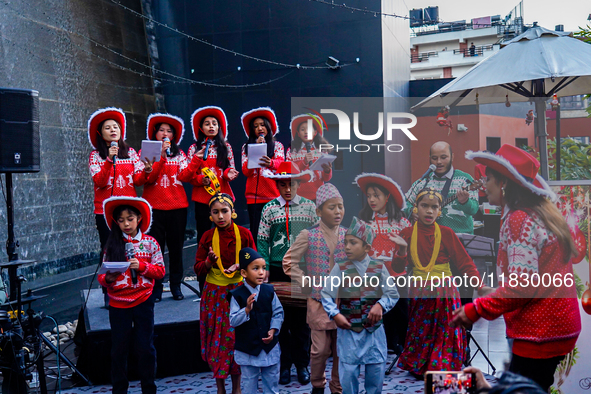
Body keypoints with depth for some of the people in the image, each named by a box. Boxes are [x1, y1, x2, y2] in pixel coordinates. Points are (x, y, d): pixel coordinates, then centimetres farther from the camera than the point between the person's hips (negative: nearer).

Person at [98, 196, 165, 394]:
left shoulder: (150, 242, -1)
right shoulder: (112, 244, 1)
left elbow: (160, 271, -2)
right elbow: (102, 274, 1)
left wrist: (141, 266, -17)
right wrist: (107, 279, -21)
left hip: (143, 302, -1)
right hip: (118, 304, 1)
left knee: (145, 348, 6)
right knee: (118, 349, 10)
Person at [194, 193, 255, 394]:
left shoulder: (244, 234, -4)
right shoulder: (207, 236, -1)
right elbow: (198, 269, 3)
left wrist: (239, 266, -16)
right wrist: (209, 262, -17)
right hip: (214, 294, 1)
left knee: (237, 337, 1)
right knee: (216, 338, 5)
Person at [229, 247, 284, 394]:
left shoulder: (269, 291, -4)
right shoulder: (237, 295, -12)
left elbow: (278, 312, 3)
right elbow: (233, 321, -14)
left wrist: (273, 330, -10)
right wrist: (247, 309, -29)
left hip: (269, 345, 3)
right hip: (247, 348, -3)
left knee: (272, 379, 16)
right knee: (249, 382, 12)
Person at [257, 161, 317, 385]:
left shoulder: (309, 207, 4)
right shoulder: (269, 209, 3)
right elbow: (262, 241, 2)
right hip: (277, 270, 0)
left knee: (302, 320, 5)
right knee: (281, 319, 6)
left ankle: (302, 364, 18)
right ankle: (284, 365, 19)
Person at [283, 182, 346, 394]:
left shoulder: (347, 235, 2)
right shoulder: (308, 235, -7)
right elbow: (289, 263, -3)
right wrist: (308, 283, -7)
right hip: (319, 302, -2)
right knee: (320, 349, 5)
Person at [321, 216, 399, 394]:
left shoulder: (379, 267, -2)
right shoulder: (340, 268, -5)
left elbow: (393, 294, 0)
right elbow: (326, 294, -4)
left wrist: (380, 305, -18)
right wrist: (335, 315, -16)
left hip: (374, 329, 1)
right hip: (348, 330, -1)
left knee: (376, 372, 10)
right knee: (348, 373, 2)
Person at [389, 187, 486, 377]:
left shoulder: (446, 233, -3)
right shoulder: (407, 233, 2)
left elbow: (465, 263, -5)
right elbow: (397, 268, -2)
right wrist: (402, 249, -20)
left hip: (444, 295, -1)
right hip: (418, 295, 1)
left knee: (444, 337, 2)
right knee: (419, 336, 9)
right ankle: (418, 368, 27)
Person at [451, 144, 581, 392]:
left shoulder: (519, 219, -15)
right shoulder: (544, 214, 13)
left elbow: (521, 284, -22)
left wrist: (476, 310, -14)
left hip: (540, 333, -10)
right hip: (560, 327, 10)